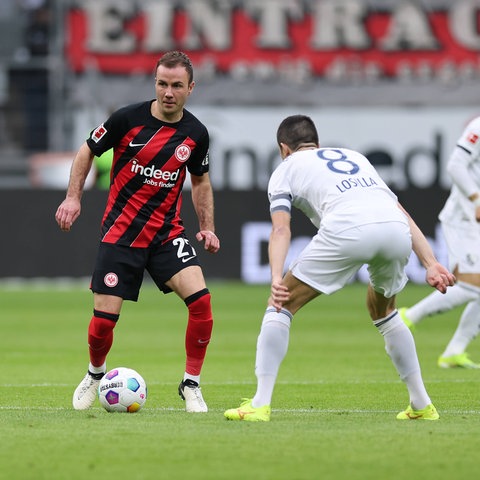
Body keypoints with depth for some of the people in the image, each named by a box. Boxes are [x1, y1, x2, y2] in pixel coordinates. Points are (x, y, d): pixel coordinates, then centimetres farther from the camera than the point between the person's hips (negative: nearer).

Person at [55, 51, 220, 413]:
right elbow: (87, 151, 4)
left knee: (201, 300, -20)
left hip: (167, 233, 2)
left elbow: (201, 181, 15)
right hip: (120, 233, -2)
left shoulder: (196, 134, -2)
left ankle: (191, 384, -3)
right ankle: (95, 375, 29)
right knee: (104, 319, -5)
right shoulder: (128, 118, -11)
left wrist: (207, 227, 5)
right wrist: (73, 198, -3)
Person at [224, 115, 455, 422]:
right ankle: (422, 405, 32)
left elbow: (281, 229, 7)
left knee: (282, 305, 11)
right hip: (396, 229, 5)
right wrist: (431, 263, 22)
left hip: (347, 229, -5)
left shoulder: (287, 168, 26)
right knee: (383, 310, 33)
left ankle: (260, 404, 3)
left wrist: (277, 278, -6)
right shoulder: (355, 157, 39)